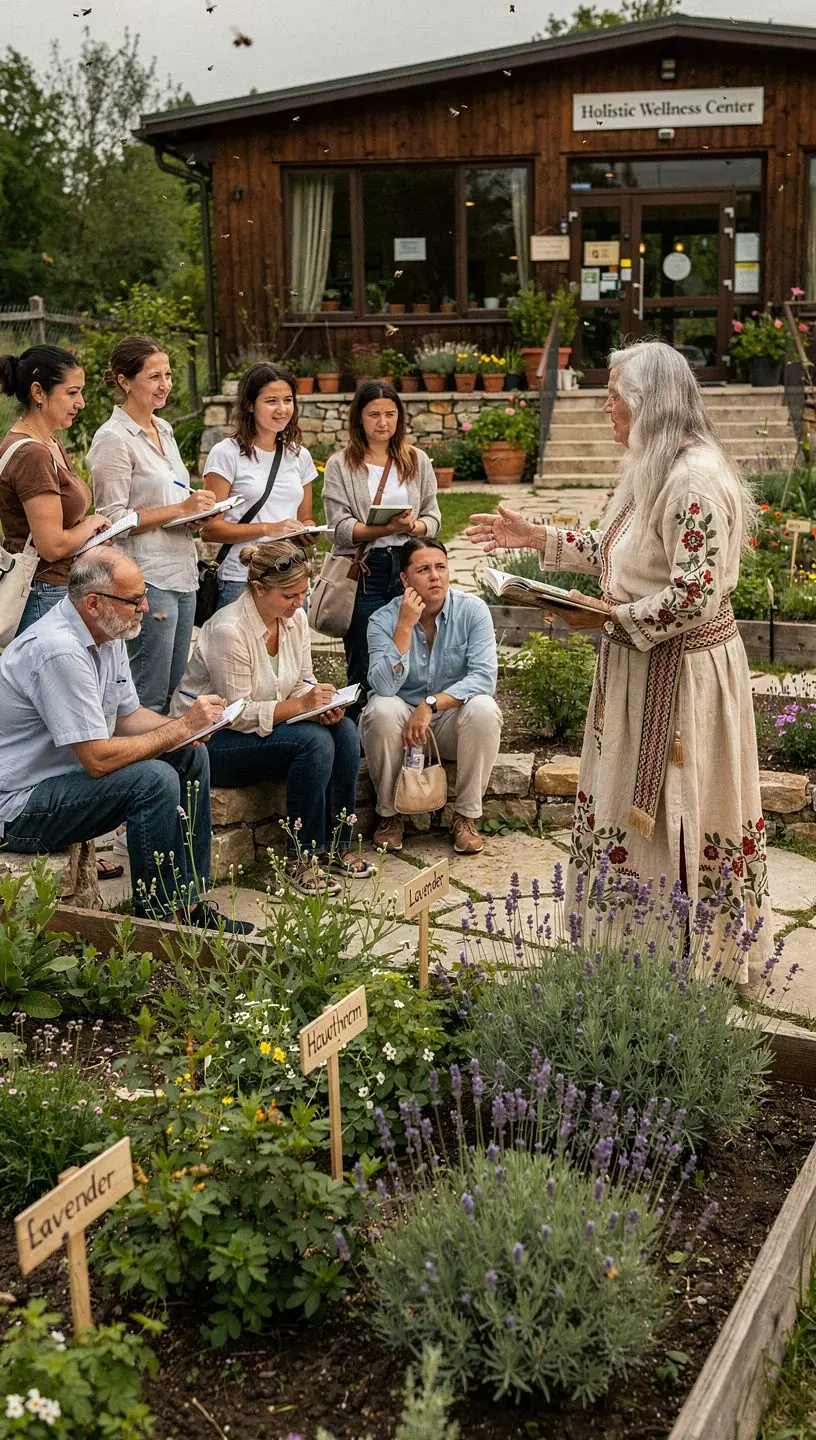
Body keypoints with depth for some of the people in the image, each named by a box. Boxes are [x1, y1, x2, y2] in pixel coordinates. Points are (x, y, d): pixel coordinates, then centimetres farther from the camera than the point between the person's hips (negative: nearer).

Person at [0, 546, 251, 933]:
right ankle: (158, 916, -10)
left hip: (65, 772, 10)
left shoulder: (108, 633, 3)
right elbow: (99, 759, -29)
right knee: (155, 779, -27)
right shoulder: (59, 651, -28)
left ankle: (188, 901, 7)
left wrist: (185, 726, -8)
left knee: (190, 756, 4)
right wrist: (183, 727, -20)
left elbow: (127, 716, 13)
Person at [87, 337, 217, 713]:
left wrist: (195, 512, 5)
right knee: (149, 699, -3)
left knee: (176, 690, 14)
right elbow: (112, 519, -15)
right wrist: (180, 509, -17)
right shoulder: (113, 439, -11)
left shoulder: (163, 430, 14)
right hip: (147, 579, -9)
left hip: (182, 572, 9)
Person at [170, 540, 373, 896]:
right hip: (210, 739, -8)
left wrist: (322, 704, -13)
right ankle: (302, 859, -16)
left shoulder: (295, 618, -1)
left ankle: (336, 845, -7)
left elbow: (303, 681, 9)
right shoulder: (229, 630, -24)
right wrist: (300, 704, -29)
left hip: (265, 725, 8)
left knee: (344, 731, -17)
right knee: (314, 742, -28)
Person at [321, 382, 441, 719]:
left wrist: (412, 526, -13)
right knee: (364, 671, -1)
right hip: (363, 573, -2)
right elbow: (342, 529, -6)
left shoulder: (418, 461, 13)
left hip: (409, 568, 2)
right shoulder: (340, 466, 4)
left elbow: (433, 520, 10)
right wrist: (389, 528, -21)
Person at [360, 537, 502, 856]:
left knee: (484, 710, -31)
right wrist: (405, 627, -29)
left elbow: (484, 677, -21)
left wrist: (431, 704, -31)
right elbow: (383, 687, -24)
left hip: (452, 721, 0)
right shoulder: (384, 620, -11)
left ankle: (466, 816, -13)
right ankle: (389, 814, -10)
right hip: (402, 718, 0)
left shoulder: (472, 610, -11)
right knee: (381, 710, -32)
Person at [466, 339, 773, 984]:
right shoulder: (652, 470, 10)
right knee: (631, 803, 17)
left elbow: (695, 596, -27)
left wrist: (614, 616, -19)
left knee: (678, 807, 2)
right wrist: (534, 536, 19)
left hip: (685, 670, -10)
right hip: (640, 665, 10)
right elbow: (611, 550, 21)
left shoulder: (698, 480, -22)